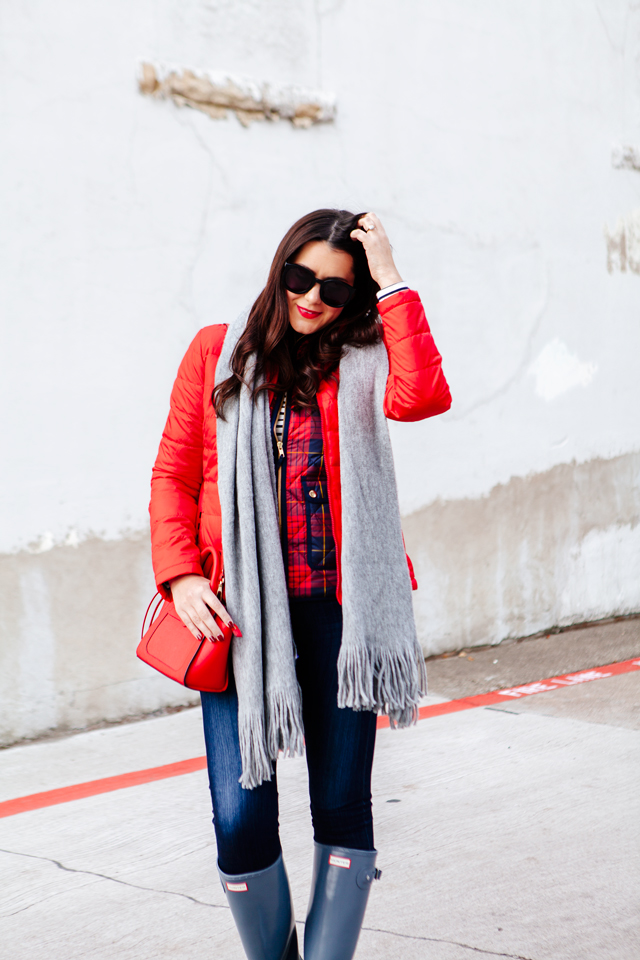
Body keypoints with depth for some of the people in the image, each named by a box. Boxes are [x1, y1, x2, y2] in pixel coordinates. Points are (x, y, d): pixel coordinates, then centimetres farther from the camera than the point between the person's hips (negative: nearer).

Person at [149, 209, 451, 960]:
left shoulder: (361, 362, 4)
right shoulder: (217, 352, 7)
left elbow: (422, 397, -19)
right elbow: (173, 473, 9)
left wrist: (391, 283, -12)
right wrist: (179, 576, -5)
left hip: (339, 611, 0)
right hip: (242, 614, 0)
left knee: (342, 806, 8)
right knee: (241, 819, -3)